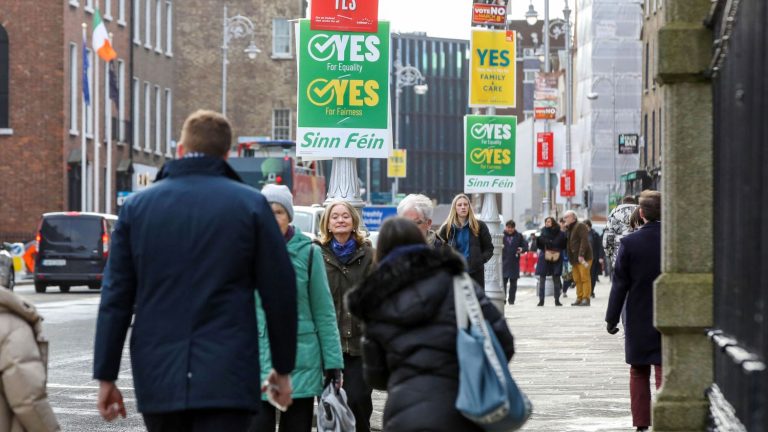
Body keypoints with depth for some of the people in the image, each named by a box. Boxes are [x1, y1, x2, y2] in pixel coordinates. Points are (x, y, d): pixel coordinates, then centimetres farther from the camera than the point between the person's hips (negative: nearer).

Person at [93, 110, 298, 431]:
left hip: (157, 379, 3)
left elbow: (116, 297, 4)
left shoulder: (137, 206, 6)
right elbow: (279, 293, 1)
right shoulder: (250, 204, 0)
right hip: (226, 379, -3)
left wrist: (106, 375, 8)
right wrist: (283, 368, 11)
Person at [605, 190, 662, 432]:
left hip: (638, 319, 0)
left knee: (639, 373, 12)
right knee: (664, 372, 1)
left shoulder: (630, 243, -9)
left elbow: (620, 284, -6)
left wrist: (612, 318, 2)